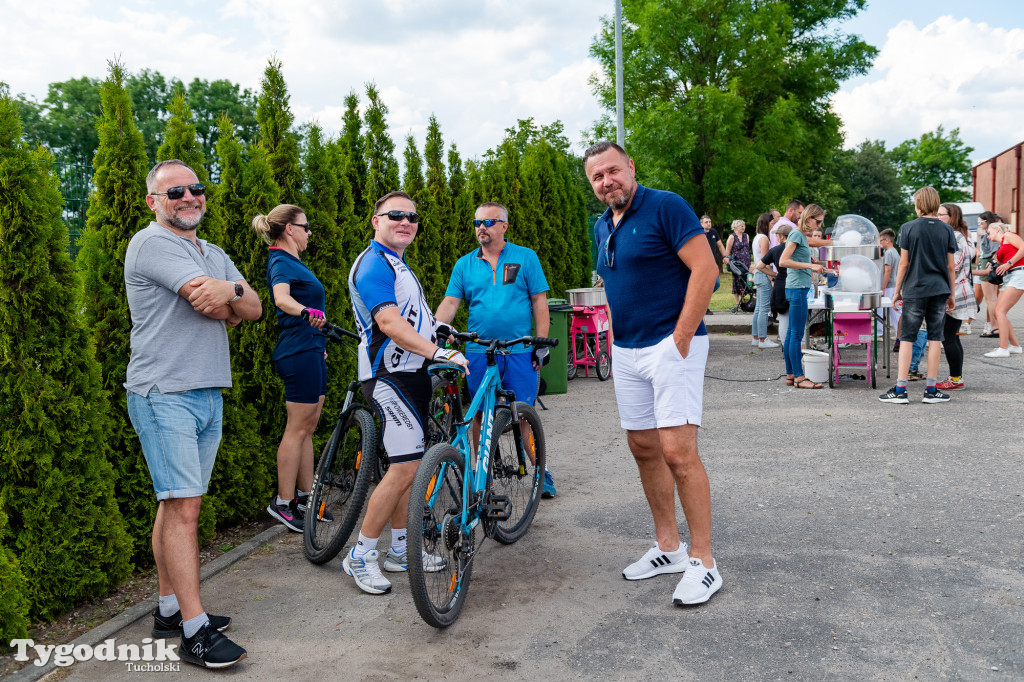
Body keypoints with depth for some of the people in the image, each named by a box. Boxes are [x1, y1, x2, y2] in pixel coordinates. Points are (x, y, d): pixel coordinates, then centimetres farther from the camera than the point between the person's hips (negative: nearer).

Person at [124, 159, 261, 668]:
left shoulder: (214, 255, 19)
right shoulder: (150, 244, -8)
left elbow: (253, 309, 6)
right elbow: (218, 309, -19)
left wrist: (229, 290, -14)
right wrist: (227, 302, 3)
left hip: (209, 393, 8)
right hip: (164, 394, -8)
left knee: (176, 504, 12)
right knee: (183, 507, -10)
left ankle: (170, 608, 21)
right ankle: (194, 631, -6)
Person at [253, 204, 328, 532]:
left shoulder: (292, 262, 19)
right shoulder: (281, 263, -13)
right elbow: (282, 298, -34)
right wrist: (308, 312, -54)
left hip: (310, 349, 10)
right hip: (299, 352, -10)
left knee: (307, 428, 13)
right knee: (298, 429, -5)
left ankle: (305, 496, 21)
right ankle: (283, 502, 3)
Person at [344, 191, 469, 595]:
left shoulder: (397, 263, 20)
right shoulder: (374, 264, -14)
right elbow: (389, 323, -27)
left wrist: (438, 331, 28)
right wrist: (439, 353, -32)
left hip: (411, 373, 10)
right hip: (390, 377, -10)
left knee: (408, 465, 12)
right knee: (406, 466, -13)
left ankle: (399, 550, 22)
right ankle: (361, 556, -2)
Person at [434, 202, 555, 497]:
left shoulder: (526, 257, 5)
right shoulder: (464, 265, 10)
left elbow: (539, 301, 3)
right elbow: (450, 302, 4)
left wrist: (542, 343, -3)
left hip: (519, 352, -2)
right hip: (478, 352, 2)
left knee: (524, 415, -1)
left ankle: (540, 470, 14)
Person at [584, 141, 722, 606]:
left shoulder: (665, 206, -9)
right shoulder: (602, 227, 14)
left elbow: (705, 268, -16)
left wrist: (680, 339, -18)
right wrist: (616, 337, 14)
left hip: (671, 345, -8)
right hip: (625, 353, 8)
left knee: (678, 451, -12)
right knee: (644, 449, 11)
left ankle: (703, 562, -1)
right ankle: (669, 548, 23)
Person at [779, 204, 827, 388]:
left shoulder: (802, 235, 16)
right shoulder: (796, 234, -11)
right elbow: (783, 261, -21)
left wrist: (814, 267, 18)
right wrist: (809, 266, -21)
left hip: (799, 288, 10)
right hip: (797, 288, -10)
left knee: (791, 333, 11)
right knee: (797, 335, -6)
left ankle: (790, 375, 15)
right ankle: (799, 377, -3)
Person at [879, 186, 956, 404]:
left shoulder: (908, 228, -4)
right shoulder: (946, 229, 3)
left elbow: (904, 263, -3)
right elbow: (950, 266, 4)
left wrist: (897, 290, 5)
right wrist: (951, 295, 12)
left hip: (914, 290, -2)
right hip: (939, 290, 2)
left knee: (907, 339, 1)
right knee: (934, 339, 6)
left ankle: (900, 390, 0)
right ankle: (931, 390, 10)